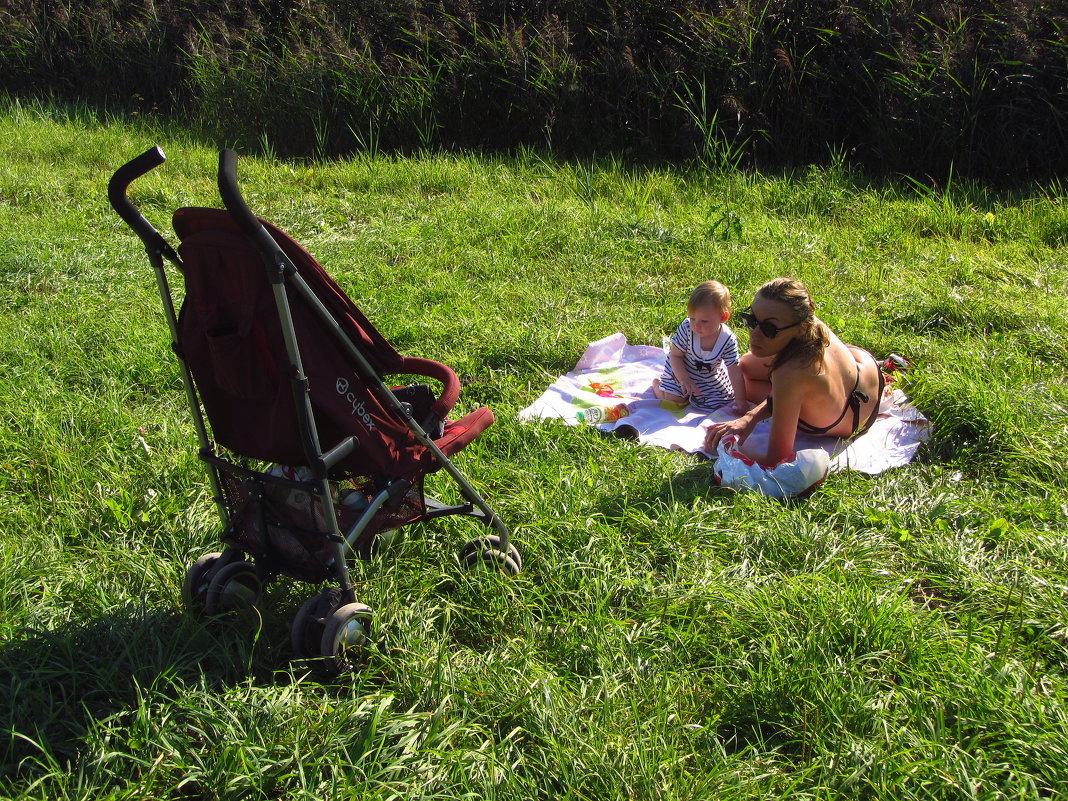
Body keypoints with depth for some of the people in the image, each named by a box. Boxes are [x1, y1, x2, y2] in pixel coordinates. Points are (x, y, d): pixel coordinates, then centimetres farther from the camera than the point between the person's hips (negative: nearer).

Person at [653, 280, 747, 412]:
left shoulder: (728, 340, -28)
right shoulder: (686, 328, -31)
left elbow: (735, 373, -21)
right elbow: (675, 356, -19)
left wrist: (740, 400, -21)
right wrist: (685, 380, -29)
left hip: (710, 377, 2)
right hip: (680, 371, -2)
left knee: (720, 402, 3)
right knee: (673, 400, -10)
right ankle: (657, 384, 22)